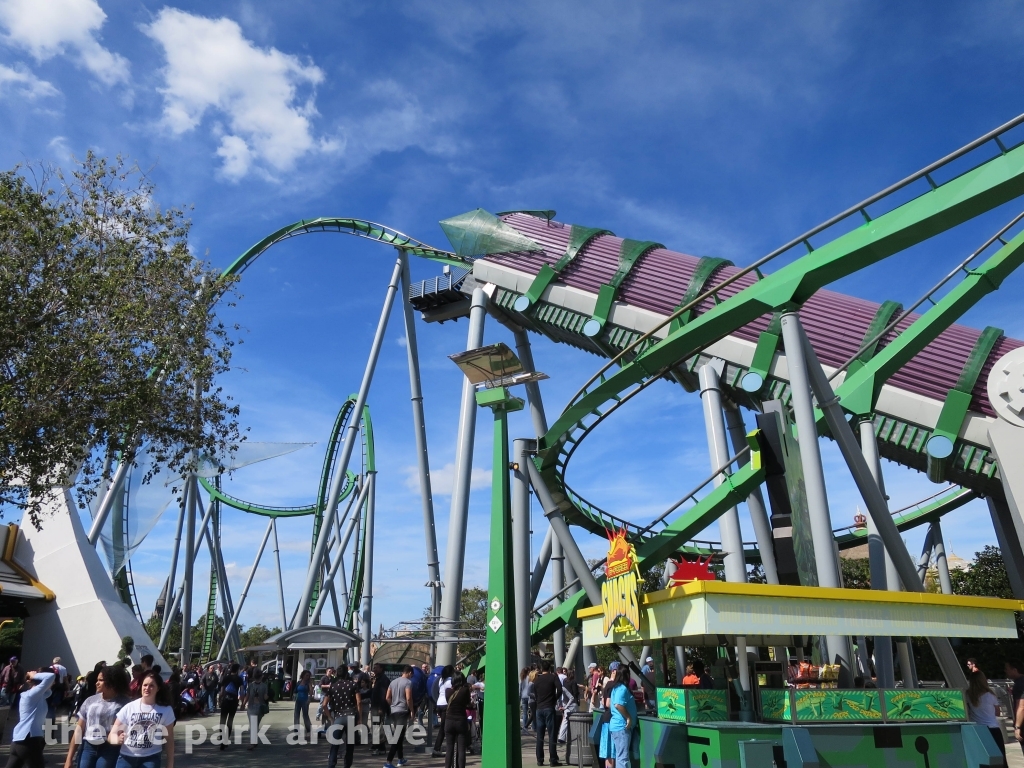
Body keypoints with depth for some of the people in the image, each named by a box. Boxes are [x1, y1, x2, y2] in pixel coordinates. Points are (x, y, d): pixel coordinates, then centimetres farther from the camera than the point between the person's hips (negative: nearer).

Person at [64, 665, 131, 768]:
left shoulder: (125, 702, -5)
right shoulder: (90, 700, 7)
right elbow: (79, 729, 10)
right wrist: (69, 758, 8)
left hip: (110, 750, -4)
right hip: (88, 748, 4)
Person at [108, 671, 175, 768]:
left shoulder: (166, 710, -2)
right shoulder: (129, 707, -2)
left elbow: (169, 740, 5)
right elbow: (112, 734, -2)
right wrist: (117, 740, -26)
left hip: (151, 759, -1)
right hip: (126, 757, 1)